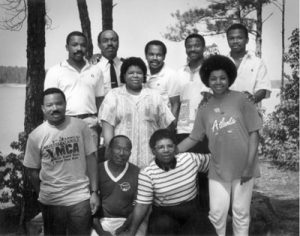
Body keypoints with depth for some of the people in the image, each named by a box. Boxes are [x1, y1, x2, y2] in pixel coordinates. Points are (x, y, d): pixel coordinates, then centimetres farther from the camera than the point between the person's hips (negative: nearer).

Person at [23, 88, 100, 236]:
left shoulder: (80, 126, -6)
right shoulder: (35, 136, -7)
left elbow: (91, 159, -2)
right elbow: (32, 170, 2)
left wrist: (94, 192, -4)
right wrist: (42, 195, 5)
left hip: (80, 198, 0)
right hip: (51, 201, 1)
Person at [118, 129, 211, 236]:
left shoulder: (190, 158, -8)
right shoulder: (147, 174, -15)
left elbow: (209, 160, 10)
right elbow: (142, 204, -13)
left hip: (192, 211, 3)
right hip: (164, 214, -2)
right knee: (162, 225, -32)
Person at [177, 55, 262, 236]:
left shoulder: (241, 100, -5)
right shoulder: (205, 109, 5)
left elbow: (254, 134, -6)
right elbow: (193, 139, 10)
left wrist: (249, 166, -11)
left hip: (243, 168, -2)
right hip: (218, 170, 3)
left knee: (241, 213, 9)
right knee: (217, 213, 5)